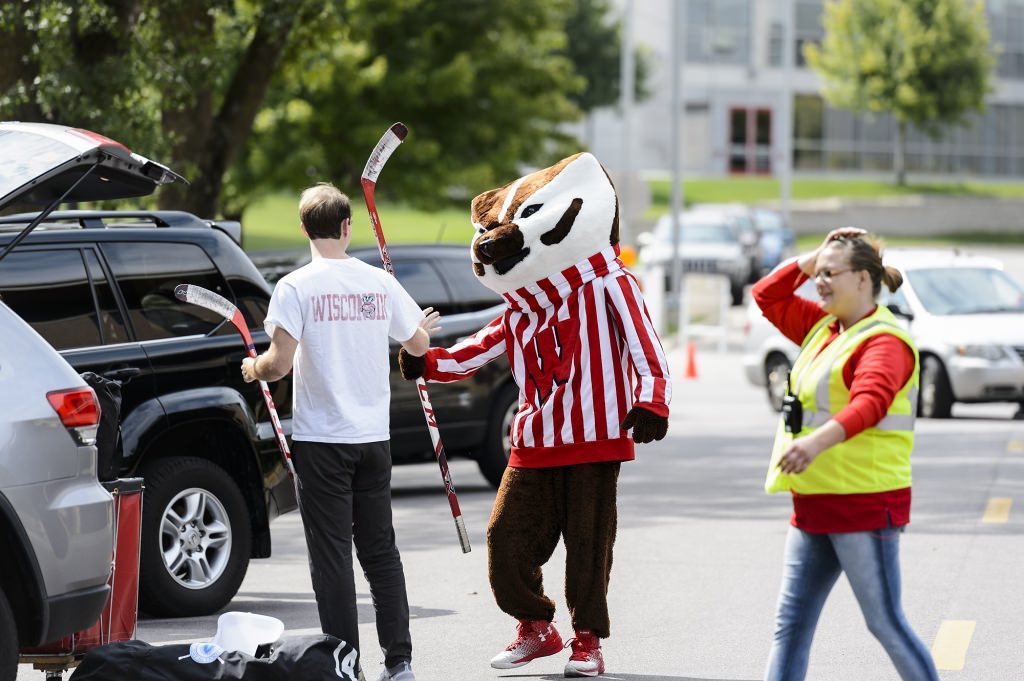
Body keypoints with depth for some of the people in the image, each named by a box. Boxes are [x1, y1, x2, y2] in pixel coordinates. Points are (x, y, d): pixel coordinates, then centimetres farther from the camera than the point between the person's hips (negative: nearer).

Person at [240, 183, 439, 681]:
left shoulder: (296, 287, -10)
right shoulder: (379, 283, 2)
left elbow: (279, 363, -17)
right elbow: (418, 345, 14)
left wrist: (253, 369, 5)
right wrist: (423, 327, 37)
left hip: (321, 440, -4)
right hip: (374, 435, 4)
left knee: (332, 554, 1)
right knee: (380, 550, 13)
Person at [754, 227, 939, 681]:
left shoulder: (884, 341, -15)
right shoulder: (823, 327, 15)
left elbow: (870, 402, -33)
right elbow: (767, 296, 26)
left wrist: (819, 441, -49)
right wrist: (814, 257, 13)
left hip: (865, 504, -9)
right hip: (815, 503, 9)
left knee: (885, 622, -3)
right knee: (791, 621, 5)